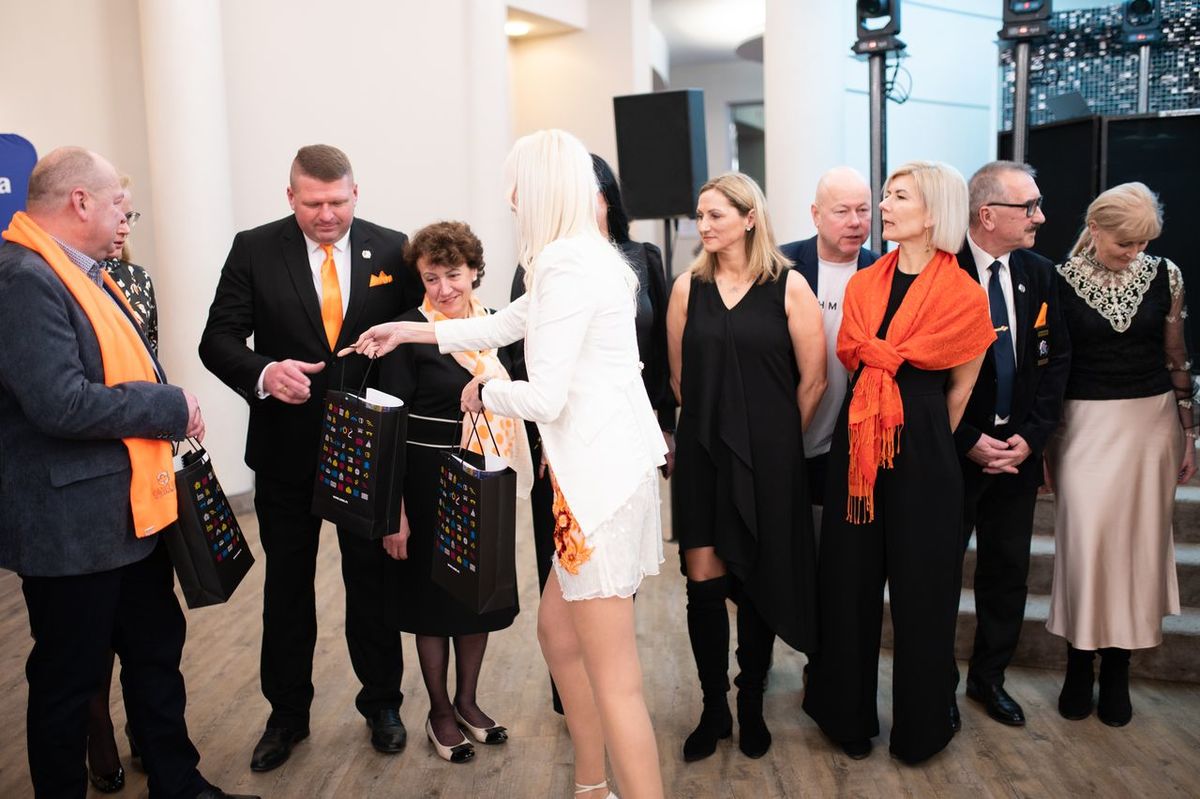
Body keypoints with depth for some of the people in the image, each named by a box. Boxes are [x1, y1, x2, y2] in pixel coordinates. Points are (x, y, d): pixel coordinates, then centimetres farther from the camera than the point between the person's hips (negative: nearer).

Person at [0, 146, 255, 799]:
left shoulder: (85, 273, 12)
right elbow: (60, 403, -27)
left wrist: (168, 409, 6)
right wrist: (170, 406, -17)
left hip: (132, 511, 10)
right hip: (72, 525, -10)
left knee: (157, 654, 19)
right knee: (69, 680, 9)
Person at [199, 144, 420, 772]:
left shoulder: (392, 251, -3)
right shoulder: (254, 250, -4)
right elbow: (218, 339, -5)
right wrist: (264, 373, -25)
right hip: (286, 448, 1)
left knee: (371, 581, 13)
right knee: (286, 587, 15)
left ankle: (381, 704, 34)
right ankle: (287, 714, 34)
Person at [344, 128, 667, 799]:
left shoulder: (566, 263, -16)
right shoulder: (586, 256, 16)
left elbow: (544, 397, -20)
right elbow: (506, 324, 27)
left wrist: (483, 394, 1)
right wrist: (413, 332, 32)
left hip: (602, 476, -10)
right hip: (606, 465, 10)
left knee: (614, 680, -1)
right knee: (558, 630, 22)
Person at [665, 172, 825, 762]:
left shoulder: (789, 287, -4)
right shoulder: (688, 287, 3)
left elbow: (812, 380, -1)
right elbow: (679, 377, 10)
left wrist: (778, 439, 6)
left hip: (767, 458, -1)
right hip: (701, 453, 2)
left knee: (758, 583, 9)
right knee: (703, 584, 2)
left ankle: (751, 705, 28)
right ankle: (713, 709, 21)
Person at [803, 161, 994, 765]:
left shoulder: (964, 295, -5)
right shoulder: (863, 285, 7)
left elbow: (960, 389, 3)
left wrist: (921, 440, 9)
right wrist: (870, 425, 13)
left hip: (924, 449, -4)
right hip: (856, 439, 4)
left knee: (920, 586, 8)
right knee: (849, 579, 10)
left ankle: (921, 724, 29)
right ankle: (849, 714, 29)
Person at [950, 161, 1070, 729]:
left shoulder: (1038, 274, 4)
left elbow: (1055, 360, 6)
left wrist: (1031, 436, -5)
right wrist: (968, 441, -14)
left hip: (1017, 449, 5)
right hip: (950, 452, -5)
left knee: (1008, 571, 15)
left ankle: (989, 677, 34)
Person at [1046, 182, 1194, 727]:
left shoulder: (1164, 276, 2)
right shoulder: (1060, 282, -5)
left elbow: (1177, 359, 9)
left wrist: (1188, 433, 9)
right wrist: (1041, 444, -1)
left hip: (1151, 422, 3)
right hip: (1085, 424, -2)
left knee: (1139, 541, 7)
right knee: (1084, 540, -4)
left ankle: (1117, 669, 21)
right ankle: (1079, 664, 15)